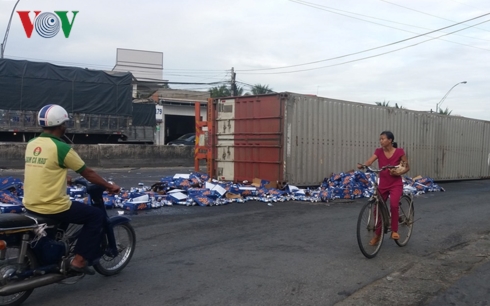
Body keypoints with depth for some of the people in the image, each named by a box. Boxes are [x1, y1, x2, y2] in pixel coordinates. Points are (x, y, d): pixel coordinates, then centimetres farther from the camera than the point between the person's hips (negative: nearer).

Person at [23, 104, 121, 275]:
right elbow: (87, 173, -7)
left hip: (30, 206, 8)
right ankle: (79, 260, 3)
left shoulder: (31, 144, 7)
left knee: (65, 210, 36)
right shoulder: (61, 148, -15)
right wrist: (109, 186, 6)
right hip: (52, 207, -8)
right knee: (96, 216, 6)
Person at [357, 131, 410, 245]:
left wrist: (398, 173, -19)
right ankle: (377, 235, 26)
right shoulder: (379, 151, -2)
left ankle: (394, 231, -8)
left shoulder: (399, 152, -9)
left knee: (393, 204, -29)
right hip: (383, 184, 3)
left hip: (396, 184, -3)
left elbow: (407, 167, 0)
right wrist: (362, 165, -39)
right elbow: (369, 161, -18)